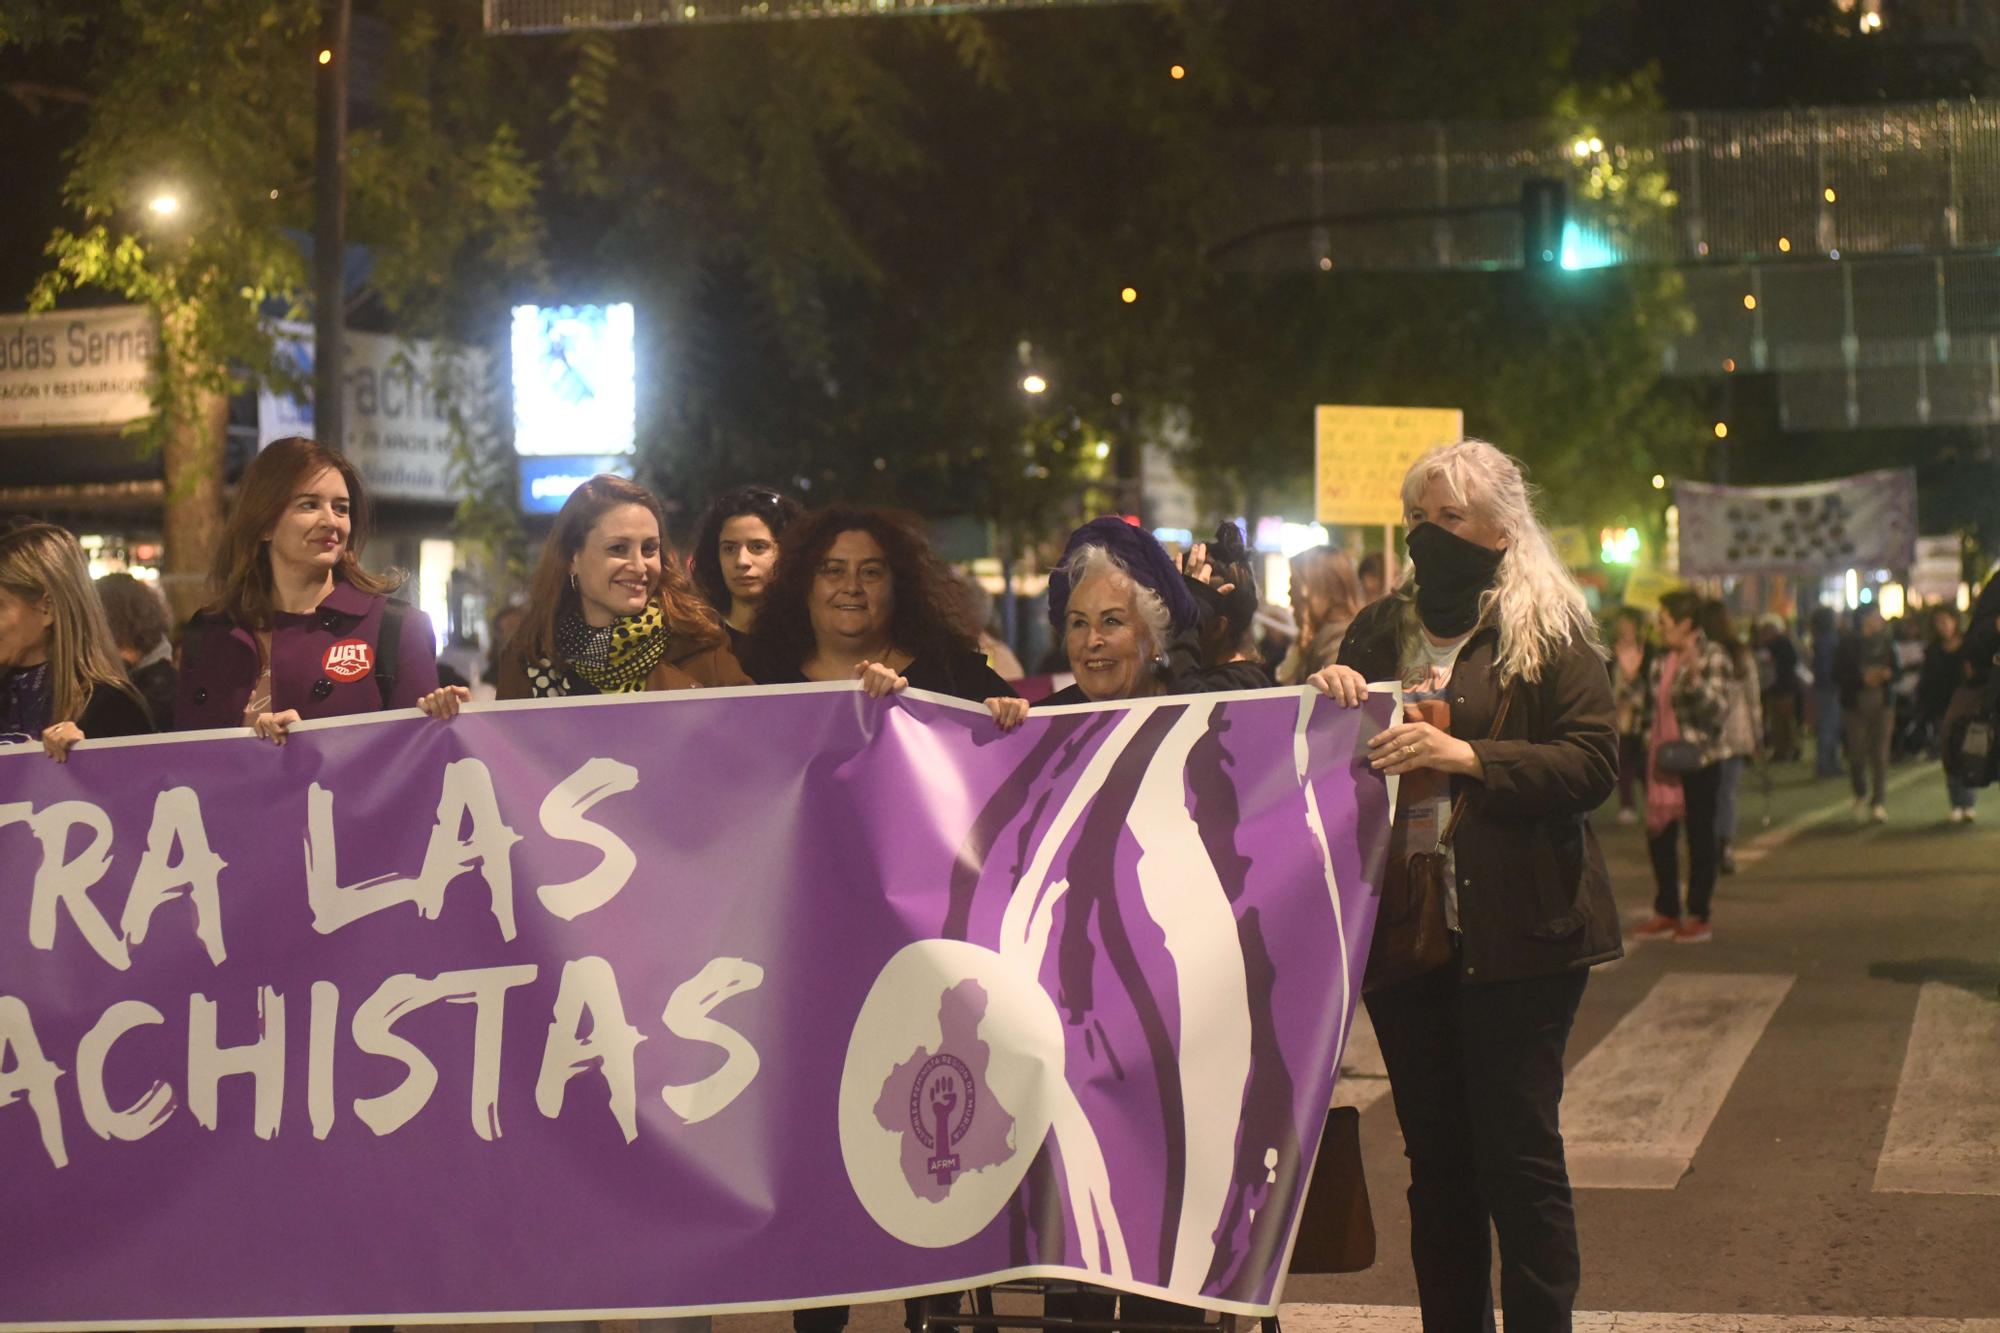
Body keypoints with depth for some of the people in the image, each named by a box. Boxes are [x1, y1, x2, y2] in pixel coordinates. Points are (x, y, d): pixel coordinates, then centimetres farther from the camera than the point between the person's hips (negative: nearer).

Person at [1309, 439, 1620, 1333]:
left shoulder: (1549, 632, -1)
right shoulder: (1381, 631, 14)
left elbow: (1592, 765, -11)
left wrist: (1467, 757, -23)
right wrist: (1326, 694, -4)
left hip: (1515, 932, -5)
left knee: (1518, 1151, -6)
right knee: (1435, 1158, 10)